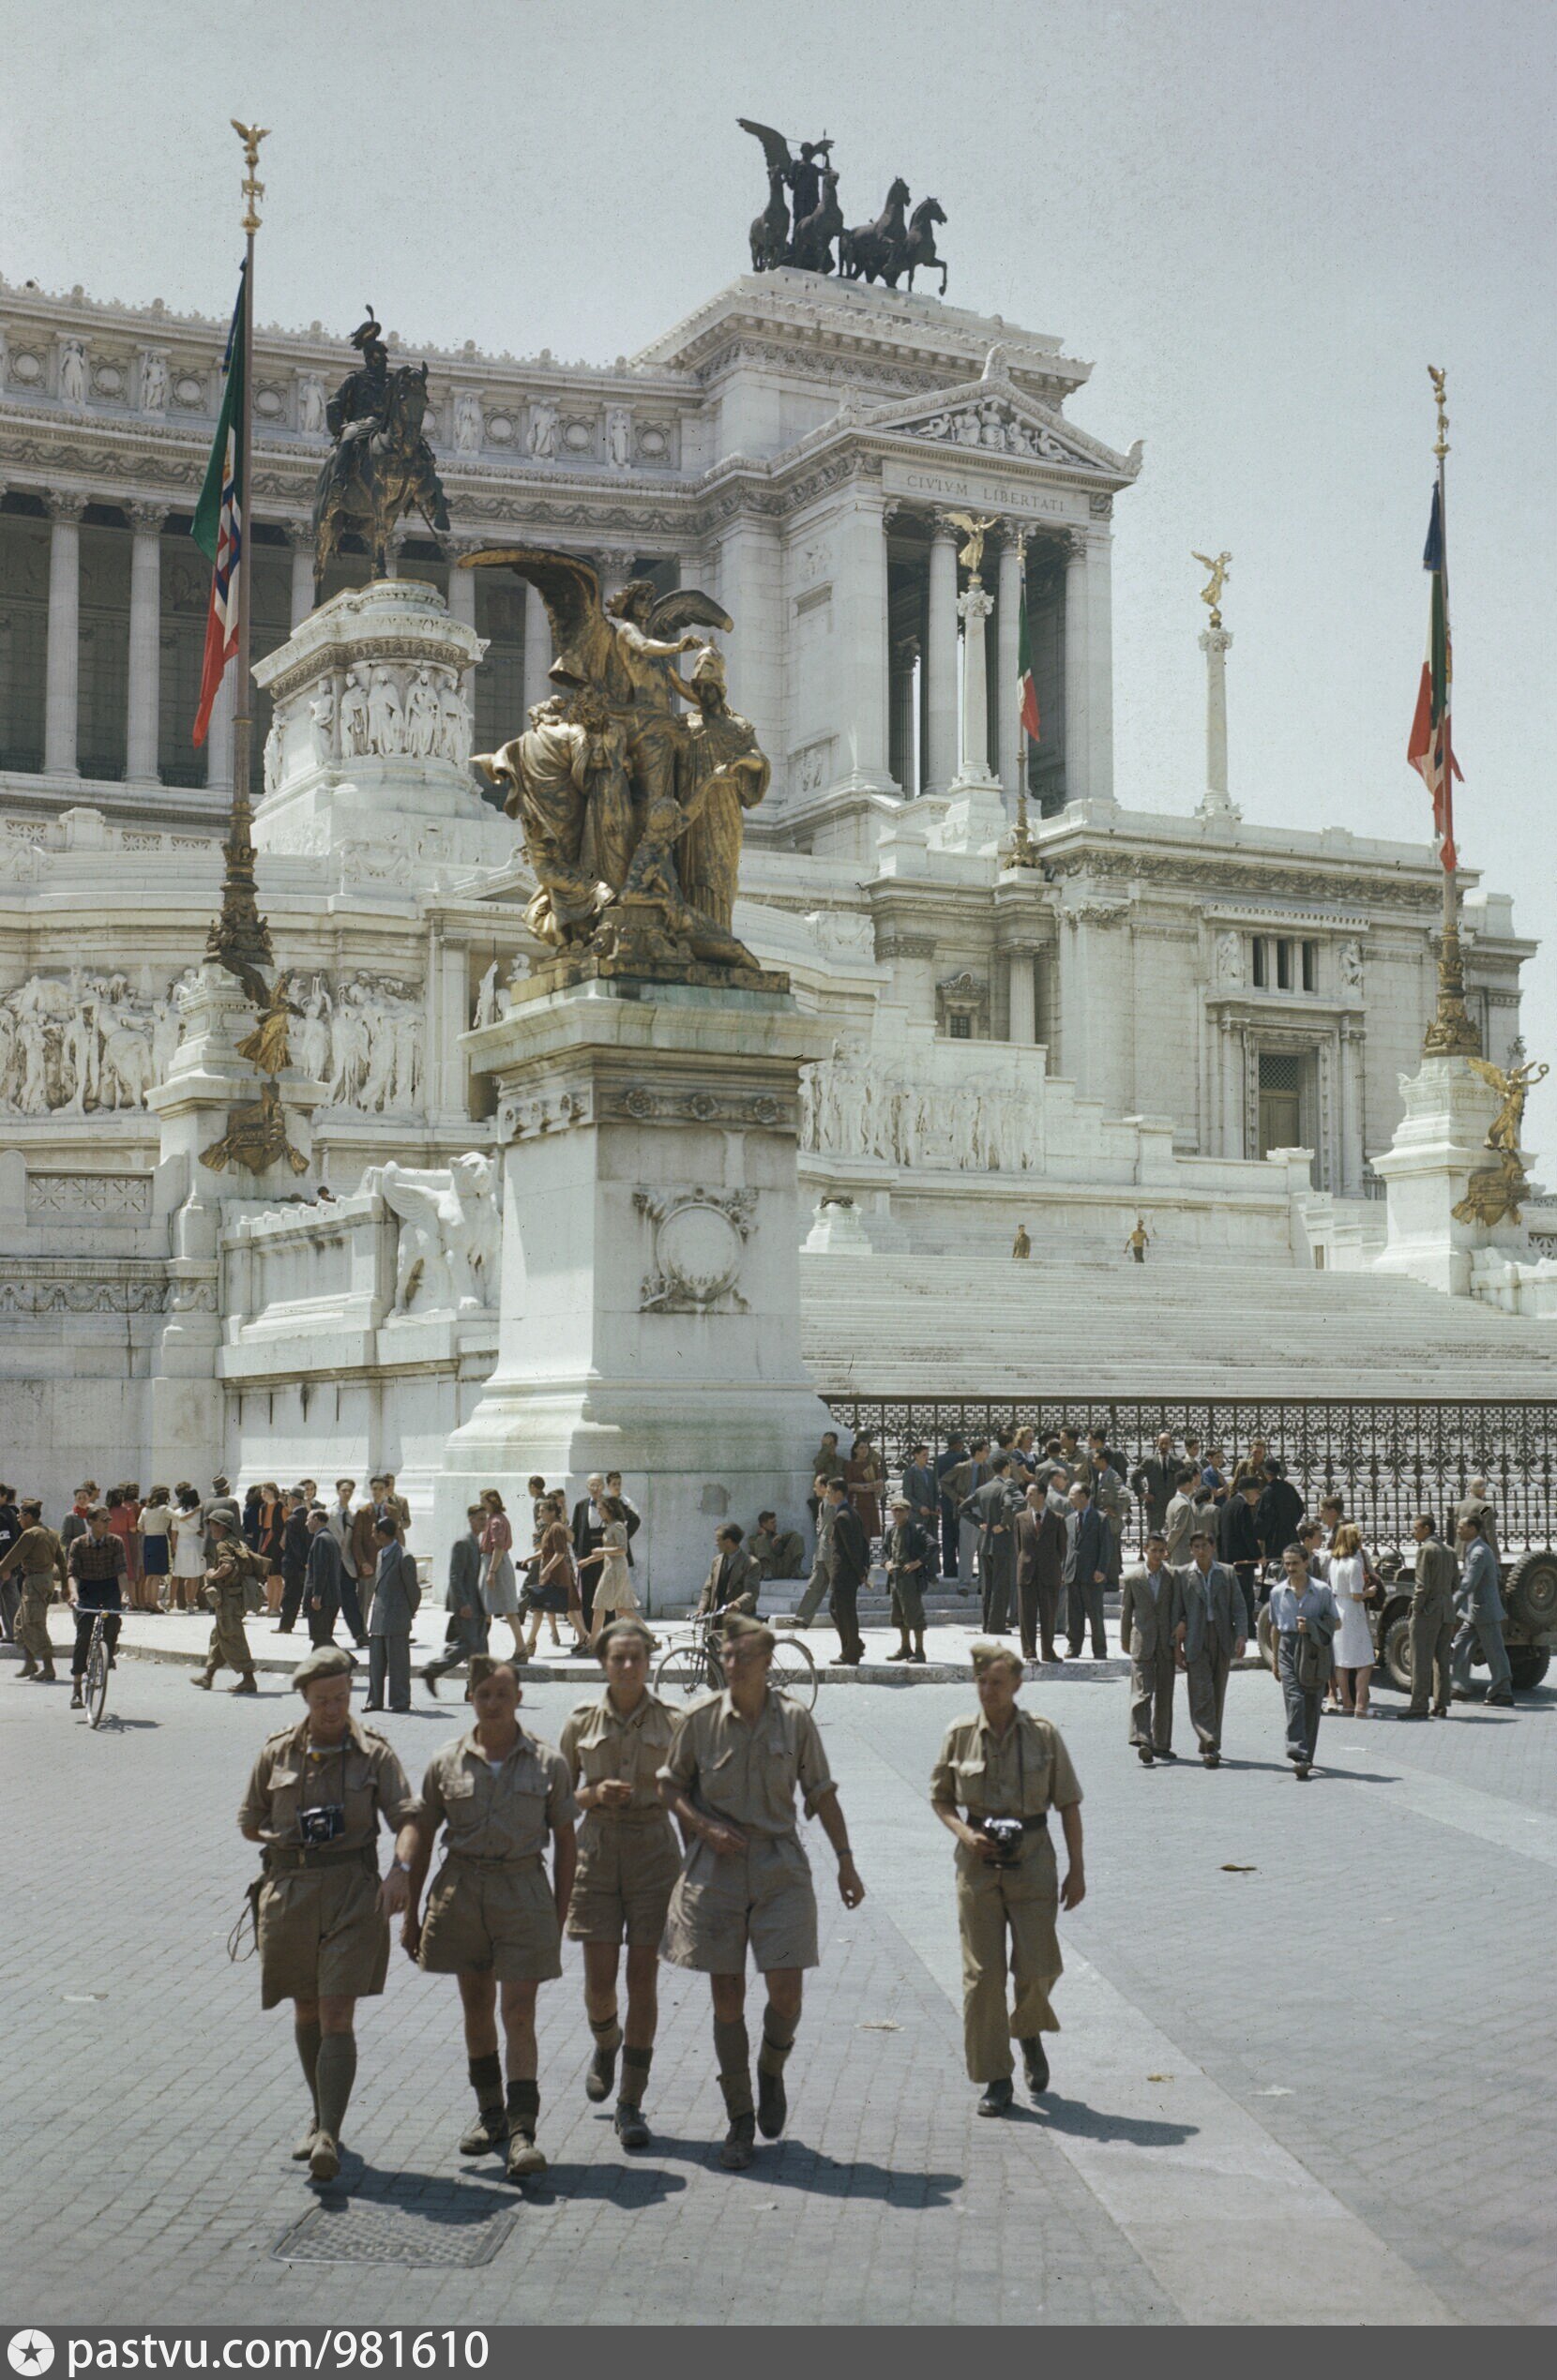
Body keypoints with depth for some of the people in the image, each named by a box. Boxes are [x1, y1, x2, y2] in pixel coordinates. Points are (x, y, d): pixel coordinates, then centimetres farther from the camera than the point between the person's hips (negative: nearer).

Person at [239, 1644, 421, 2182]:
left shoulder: (373, 1753, 0)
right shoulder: (278, 1752, 6)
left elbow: (407, 1815, -10)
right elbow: (249, 1822, 16)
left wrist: (401, 1868, -27)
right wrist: (293, 1838, 0)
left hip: (353, 1890, -3)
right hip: (289, 1890, 3)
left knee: (337, 2017, -11)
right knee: (306, 2012, 16)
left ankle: (329, 2137, -17)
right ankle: (321, 2115, 34)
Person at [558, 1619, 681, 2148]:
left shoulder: (670, 1722, 0)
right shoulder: (582, 1722, 2)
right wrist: (594, 1795, -9)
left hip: (654, 1850, -1)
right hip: (597, 1850, 1)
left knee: (643, 1977, -2)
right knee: (598, 1981, 0)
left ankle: (631, 2104, 7)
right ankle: (606, 2044, 35)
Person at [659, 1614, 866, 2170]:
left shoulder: (795, 1721, 1)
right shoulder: (700, 1720, 0)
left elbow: (822, 1794, 9)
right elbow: (670, 1786, 8)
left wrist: (846, 1862, 9)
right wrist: (704, 1827, -8)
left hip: (780, 1867, 0)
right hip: (716, 1869, 0)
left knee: (786, 1992, -8)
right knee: (727, 1997, 3)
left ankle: (772, 2072, 25)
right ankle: (739, 2121, 15)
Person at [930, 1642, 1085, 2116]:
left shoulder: (1043, 1735, -3)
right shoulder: (960, 1735, -1)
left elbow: (1068, 1804, 4)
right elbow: (939, 1797, 10)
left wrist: (1076, 1869, 2)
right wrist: (965, 1833, -9)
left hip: (1032, 1859, 0)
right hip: (978, 1862, 1)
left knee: (1038, 1967, -3)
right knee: (982, 1974, 0)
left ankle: (1029, 2030, 31)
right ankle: (995, 2080, 12)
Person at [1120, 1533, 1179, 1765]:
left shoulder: (1174, 1577, 2)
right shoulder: (1133, 1578, 2)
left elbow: (1177, 1610, 0)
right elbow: (1126, 1610, 12)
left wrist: (1176, 1642, -6)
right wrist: (1124, 1640, 16)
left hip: (1166, 1643, 1)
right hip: (1142, 1643, -1)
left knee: (1164, 1695, 9)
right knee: (1142, 1693, -13)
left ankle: (1161, 1743, 19)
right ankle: (1142, 1741, -22)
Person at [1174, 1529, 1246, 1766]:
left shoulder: (1227, 1573, 7)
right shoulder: (1183, 1575, 3)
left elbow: (1238, 1607, 5)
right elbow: (1177, 1611, 4)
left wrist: (1241, 1636, -8)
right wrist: (1176, 1644, 0)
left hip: (1222, 1639, 2)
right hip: (1196, 1640, -2)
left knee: (1218, 1694, 8)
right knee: (1202, 1693, -12)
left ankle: (1210, 1745, 18)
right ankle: (1210, 1746, -17)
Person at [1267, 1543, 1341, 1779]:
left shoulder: (1322, 1590, 0)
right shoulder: (1277, 1592, 8)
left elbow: (1336, 1623, 4)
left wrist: (1312, 1627, -12)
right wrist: (1275, 1660, 19)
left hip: (1315, 1651, -1)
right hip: (1289, 1649, 1)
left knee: (1312, 1705, 4)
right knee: (1294, 1701, -14)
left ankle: (1306, 1756, 17)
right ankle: (1299, 1755, -23)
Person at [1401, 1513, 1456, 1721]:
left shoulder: (1425, 1550, -12)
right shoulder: (1448, 1551, 13)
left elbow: (1422, 1585, -17)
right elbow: (1456, 1582, 14)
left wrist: (1416, 1608, -10)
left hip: (1428, 1610, -8)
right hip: (1447, 1610, 8)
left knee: (1421, 1660, -5)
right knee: (1442, 1660, 10)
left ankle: (1418, 1705, -6)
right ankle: (1441, 1705, 12)